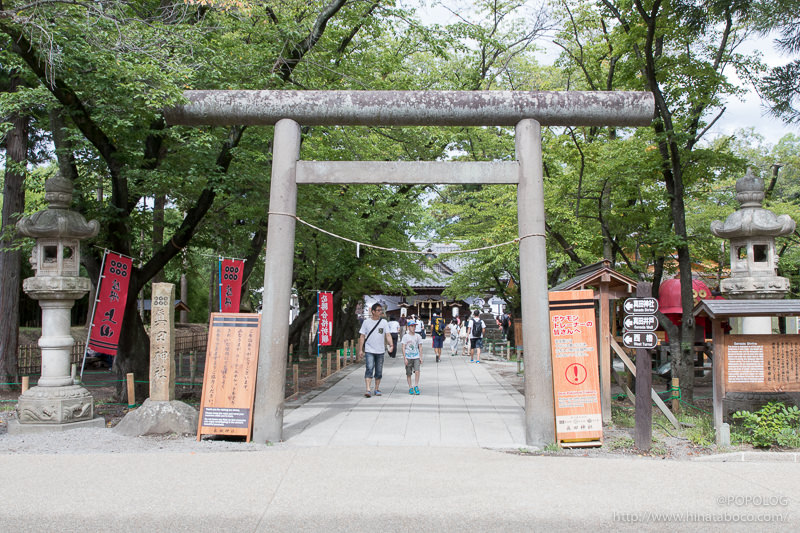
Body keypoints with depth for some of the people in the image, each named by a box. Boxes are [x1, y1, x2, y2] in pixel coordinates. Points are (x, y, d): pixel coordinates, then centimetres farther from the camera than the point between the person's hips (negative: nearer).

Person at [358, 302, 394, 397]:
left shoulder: (384, 322, 4)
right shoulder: (366, 322, 1)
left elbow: (387, 335, -1)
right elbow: (362, 336, 3)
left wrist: (391, 344, -19)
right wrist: (360, 349, -1)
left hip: (380, 351, 2)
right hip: (369, 351, -2)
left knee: (379, 371, 9)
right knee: (369, 369, -14)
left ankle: (377, 389, 22)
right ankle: (368, 390, -17)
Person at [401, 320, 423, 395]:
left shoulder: (418, 336, 6)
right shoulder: (405, 336, -1)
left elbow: (420, 347, 11)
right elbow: (403, 348, -2)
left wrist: (421, 357, 5)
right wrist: (405, 358, -8)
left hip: (416, 357, 1)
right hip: (408, 357, -1)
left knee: (417, 371, -15)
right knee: (408, 373, 4)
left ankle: (416, 386, -4)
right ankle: (410, 388, 14)